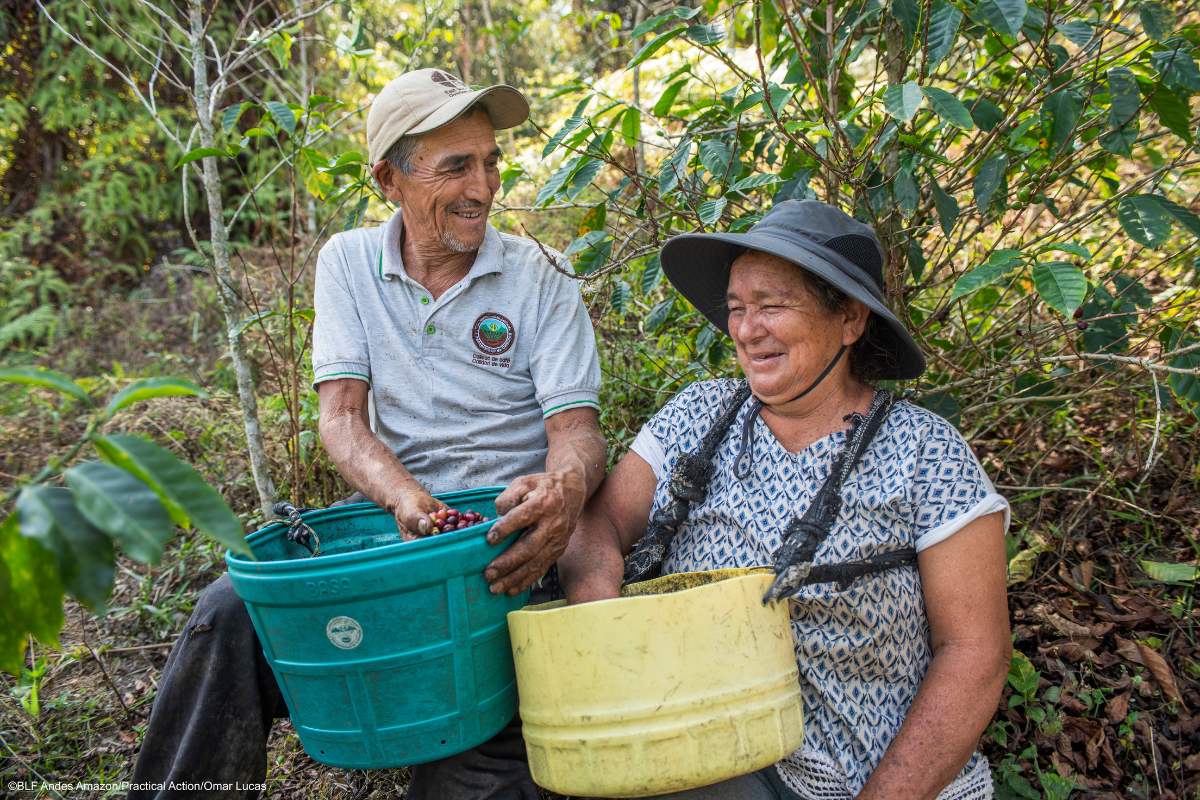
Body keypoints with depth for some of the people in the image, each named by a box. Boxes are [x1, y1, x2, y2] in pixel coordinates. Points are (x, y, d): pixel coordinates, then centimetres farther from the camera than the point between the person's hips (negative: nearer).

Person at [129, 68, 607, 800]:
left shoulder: (541, 279, -2)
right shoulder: (349, 262, 5)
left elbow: (578, 426, -8)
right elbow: (341, 415, -3)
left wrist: (567, 485, -34)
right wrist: (405, 497, -26)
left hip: (504, 525, -2)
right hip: (389, 512, 3)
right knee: (235, 610, -21)